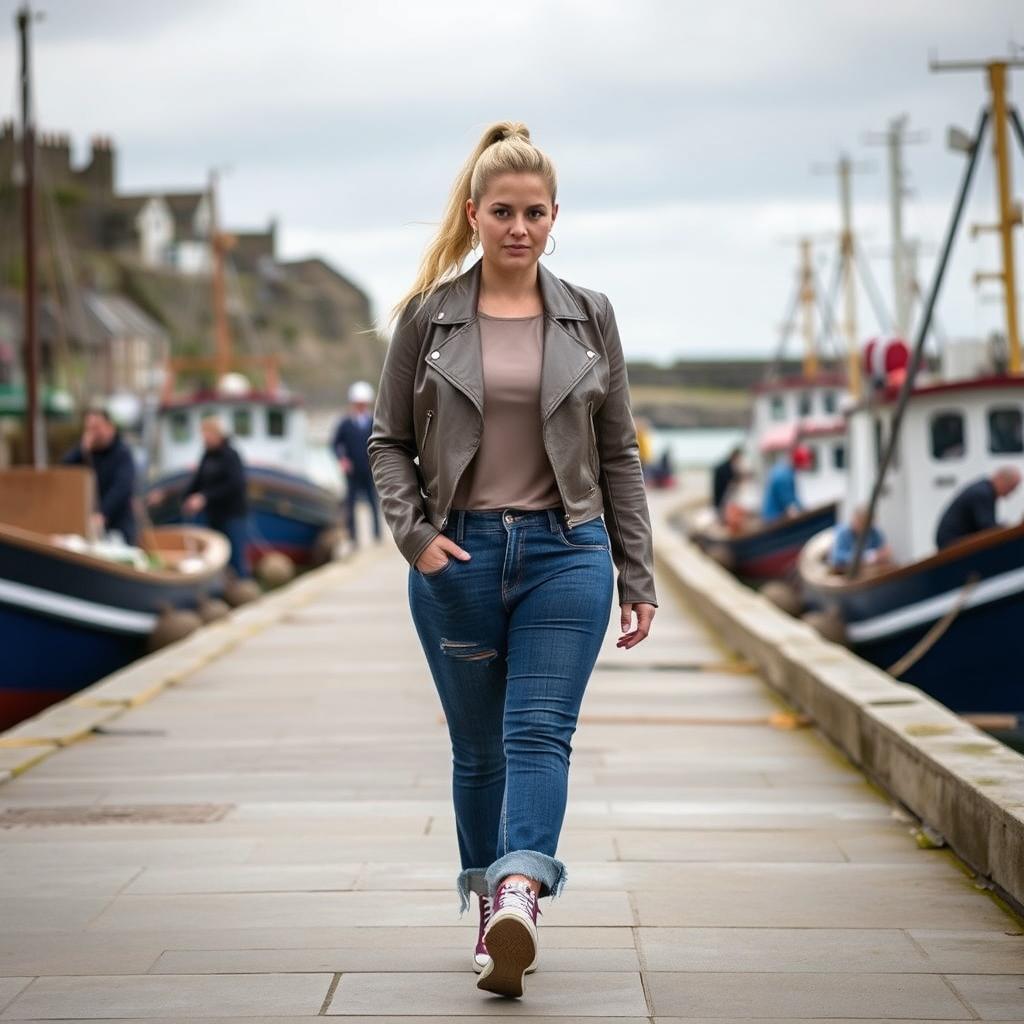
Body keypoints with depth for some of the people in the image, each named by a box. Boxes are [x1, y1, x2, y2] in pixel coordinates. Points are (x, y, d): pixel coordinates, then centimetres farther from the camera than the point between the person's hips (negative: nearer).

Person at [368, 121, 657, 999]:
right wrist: (414, 532, -9)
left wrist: (638, 577, 5)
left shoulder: (589, 318, 6)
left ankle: (518, 899, -30)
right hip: (458, 556, 1)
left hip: (565, 550, 0)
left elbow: (619, 456, 8)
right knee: (479, 748, 8)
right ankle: (493, 911, 20)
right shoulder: (429, 316, 4)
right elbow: (389, 441, 7)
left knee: (539, 732, -15)